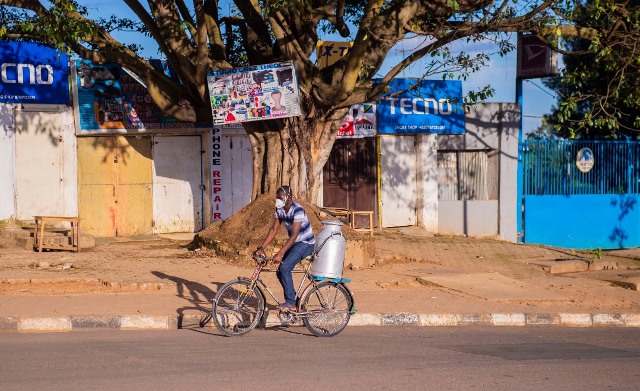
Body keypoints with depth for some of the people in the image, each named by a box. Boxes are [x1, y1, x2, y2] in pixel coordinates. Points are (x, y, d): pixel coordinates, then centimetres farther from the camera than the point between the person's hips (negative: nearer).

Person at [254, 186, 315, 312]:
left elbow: (294, 235, -33)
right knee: (280, 272, 2)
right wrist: (261, 248, -10)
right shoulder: (279, 210, -2)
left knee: (284, 268, -22)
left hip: (306, 243, -8)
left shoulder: (297, 210, -27)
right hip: (294, 243, 8)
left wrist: (280, 254, -39)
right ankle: (293, 300, 16)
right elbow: (273, 229, 0)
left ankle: (291, 303, -14)